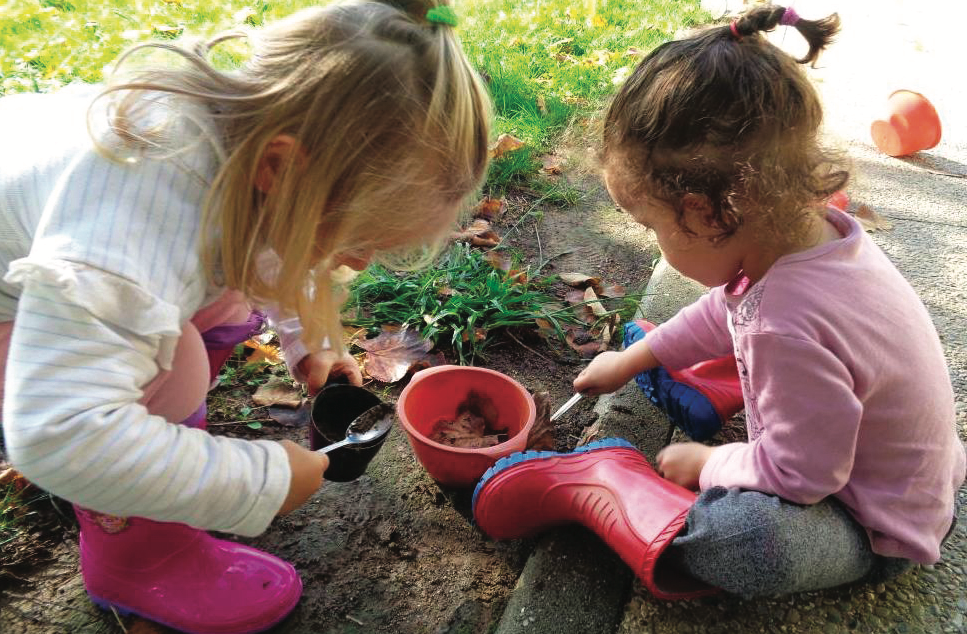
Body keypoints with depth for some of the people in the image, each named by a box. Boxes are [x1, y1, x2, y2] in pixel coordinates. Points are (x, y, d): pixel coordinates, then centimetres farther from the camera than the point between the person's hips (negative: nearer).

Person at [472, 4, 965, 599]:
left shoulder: (789, 326, -41)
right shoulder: (812, 228, -10)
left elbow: (798, 473, -30)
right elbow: (726, 311, 7)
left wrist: (708, 463, -12)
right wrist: (632, 361, 16)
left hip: (875, 535, -9)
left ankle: (573, 483, -15)